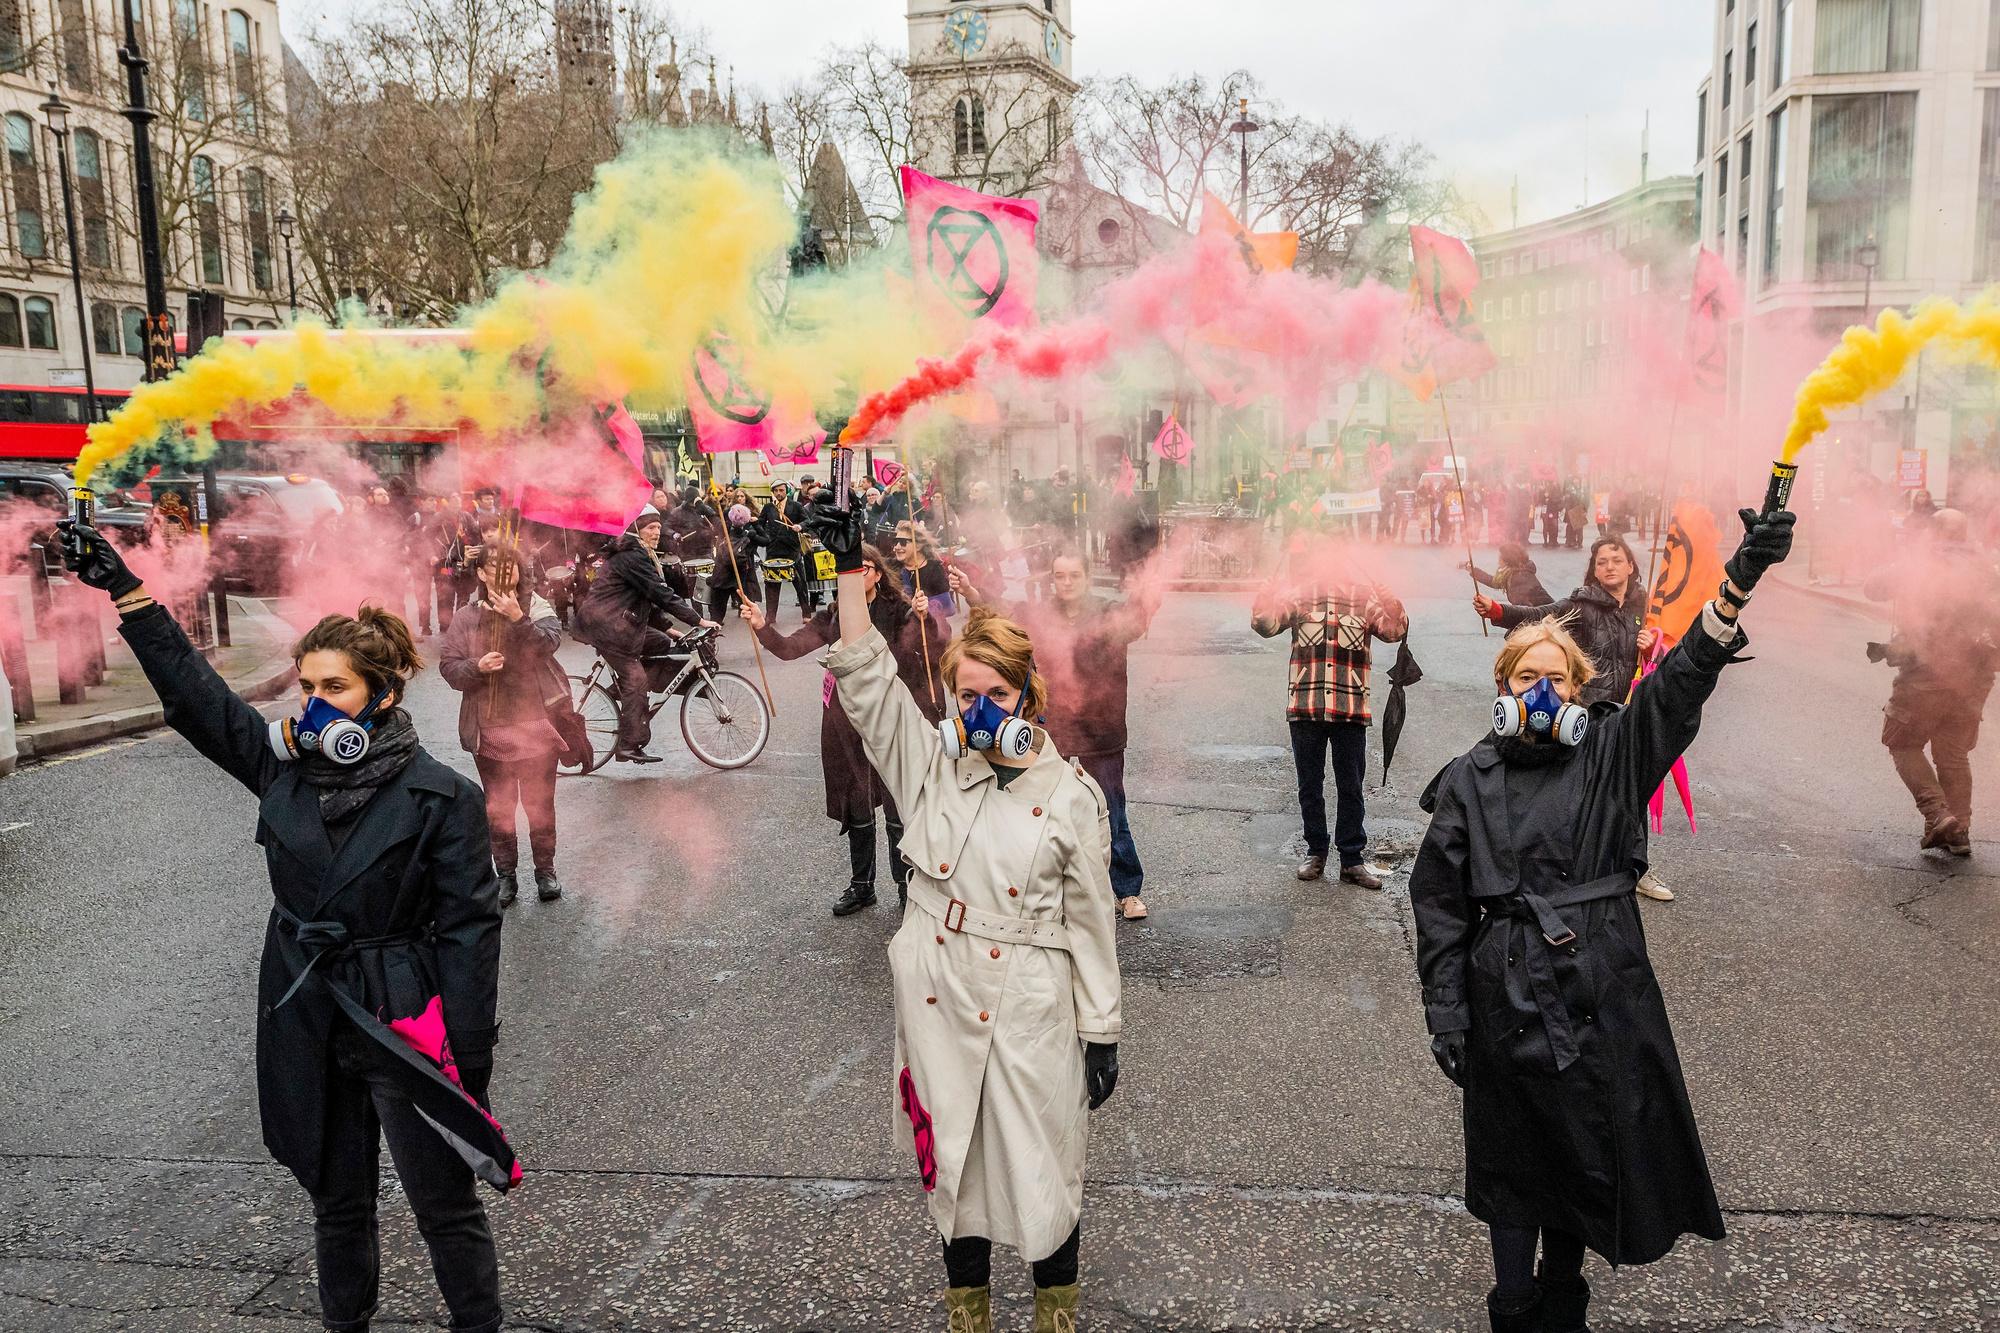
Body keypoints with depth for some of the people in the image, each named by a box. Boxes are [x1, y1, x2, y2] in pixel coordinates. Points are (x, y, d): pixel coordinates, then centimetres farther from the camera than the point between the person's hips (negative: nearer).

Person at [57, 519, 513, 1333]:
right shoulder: (284, 766, 1)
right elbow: (190, 687, 7)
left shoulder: (440, 798, -14)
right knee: (337, 1204, 20)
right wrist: (119, 584, 4)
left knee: (446, 1209, 5)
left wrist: (469, 1066, -15)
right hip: (308, 1027, 5)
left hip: (403, 1025, -5)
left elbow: (469, 930, -14)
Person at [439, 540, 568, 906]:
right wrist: (477, 667, -19)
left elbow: (550, 641, -20)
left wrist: (519, 619, -34)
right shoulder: (467, 618, 2)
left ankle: (546, 870, 24)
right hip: (489, 729, 1)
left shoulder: (536, 607, -1)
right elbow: (448, 665, 0)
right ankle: (506, 873, 24)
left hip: (536, 725, -1)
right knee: (497, 807, 10)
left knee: (540, 804, 8)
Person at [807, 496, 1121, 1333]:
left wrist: (1102, 1034, -1)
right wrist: (850, 566, -14)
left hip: (1033, 1020, -2)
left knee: (1042, 1171, 10)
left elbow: (1090, 923, -3)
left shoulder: (1071, 796, -6)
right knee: (954, 1167, 16)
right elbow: (867, 680, -7)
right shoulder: (929, 771, 1)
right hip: (940, 1010, 3)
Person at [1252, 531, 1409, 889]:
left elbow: (1395, 630, -6)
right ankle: (1316, 852, 26)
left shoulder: (1365, 596, 4)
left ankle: (1352, 859, 15)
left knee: (1350, 787, 6)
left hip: (1350, 710, -1)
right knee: (1310, 786, 12)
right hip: (1305, 708, 1)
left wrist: (1387, 596, -17)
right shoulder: (1297, 595, 4)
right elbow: (1265, 623, -8)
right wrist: (1270, 589, -17)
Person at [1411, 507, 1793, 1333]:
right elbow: (1439, 905, 0)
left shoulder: (1610, 754, 3)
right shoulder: (1468, 782, 0)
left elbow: (1680, 682, -11)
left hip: (1602, 995, 1)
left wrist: (1738, 584, -25)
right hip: (1507, 1000, -1)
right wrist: (1445, 1015, -4)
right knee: (1514, 1163, 11)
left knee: (1592, 1156, 12)